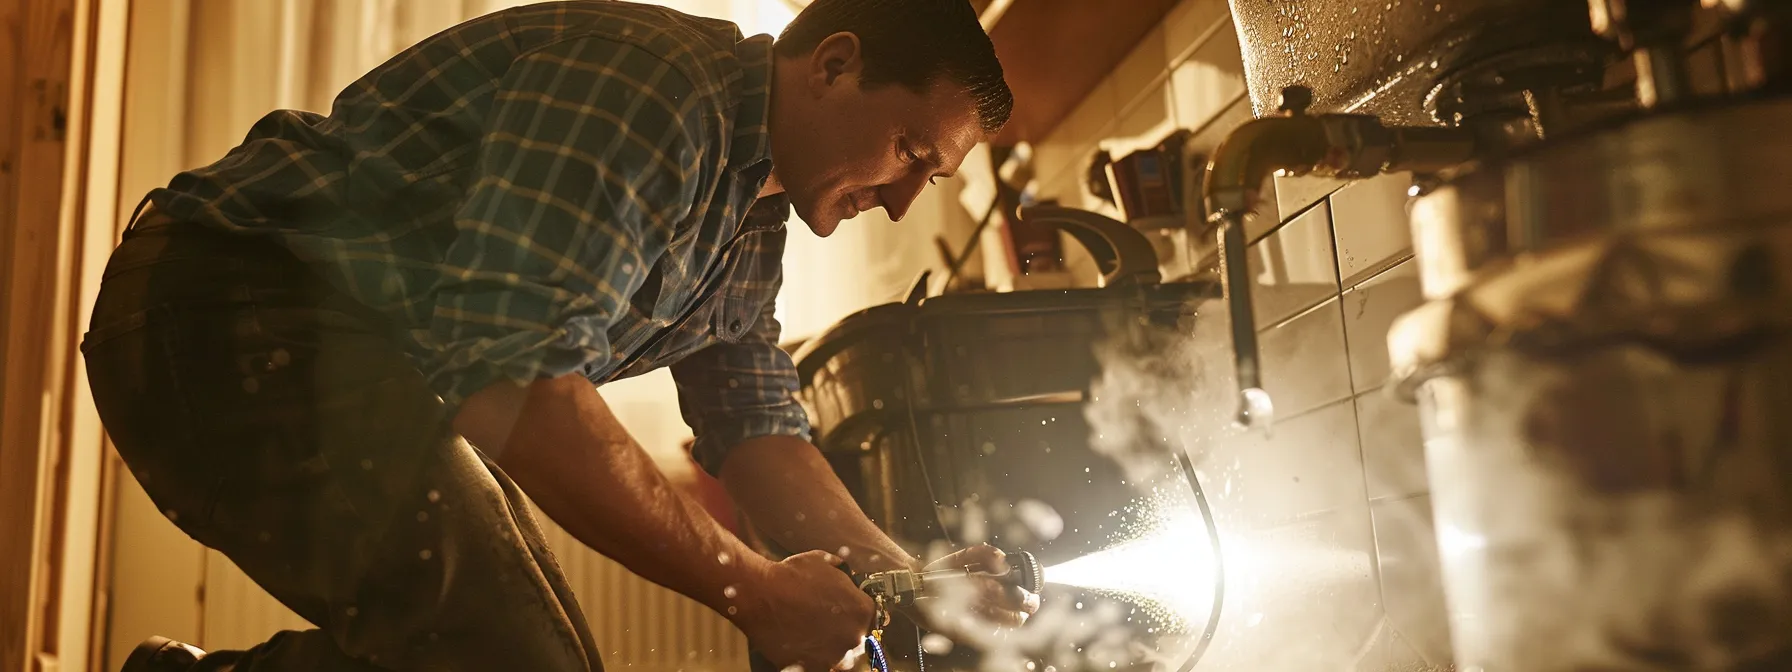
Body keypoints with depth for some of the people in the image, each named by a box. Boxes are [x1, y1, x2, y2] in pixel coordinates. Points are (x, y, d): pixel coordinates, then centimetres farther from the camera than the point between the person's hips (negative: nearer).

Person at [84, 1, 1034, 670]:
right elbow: (507, 372, -32)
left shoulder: (755, 220, 10)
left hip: (381, 370, 10)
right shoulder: (656, 78, -23)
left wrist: (905, 581, -7)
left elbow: (756, 430, 9)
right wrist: (750, 589, -26)